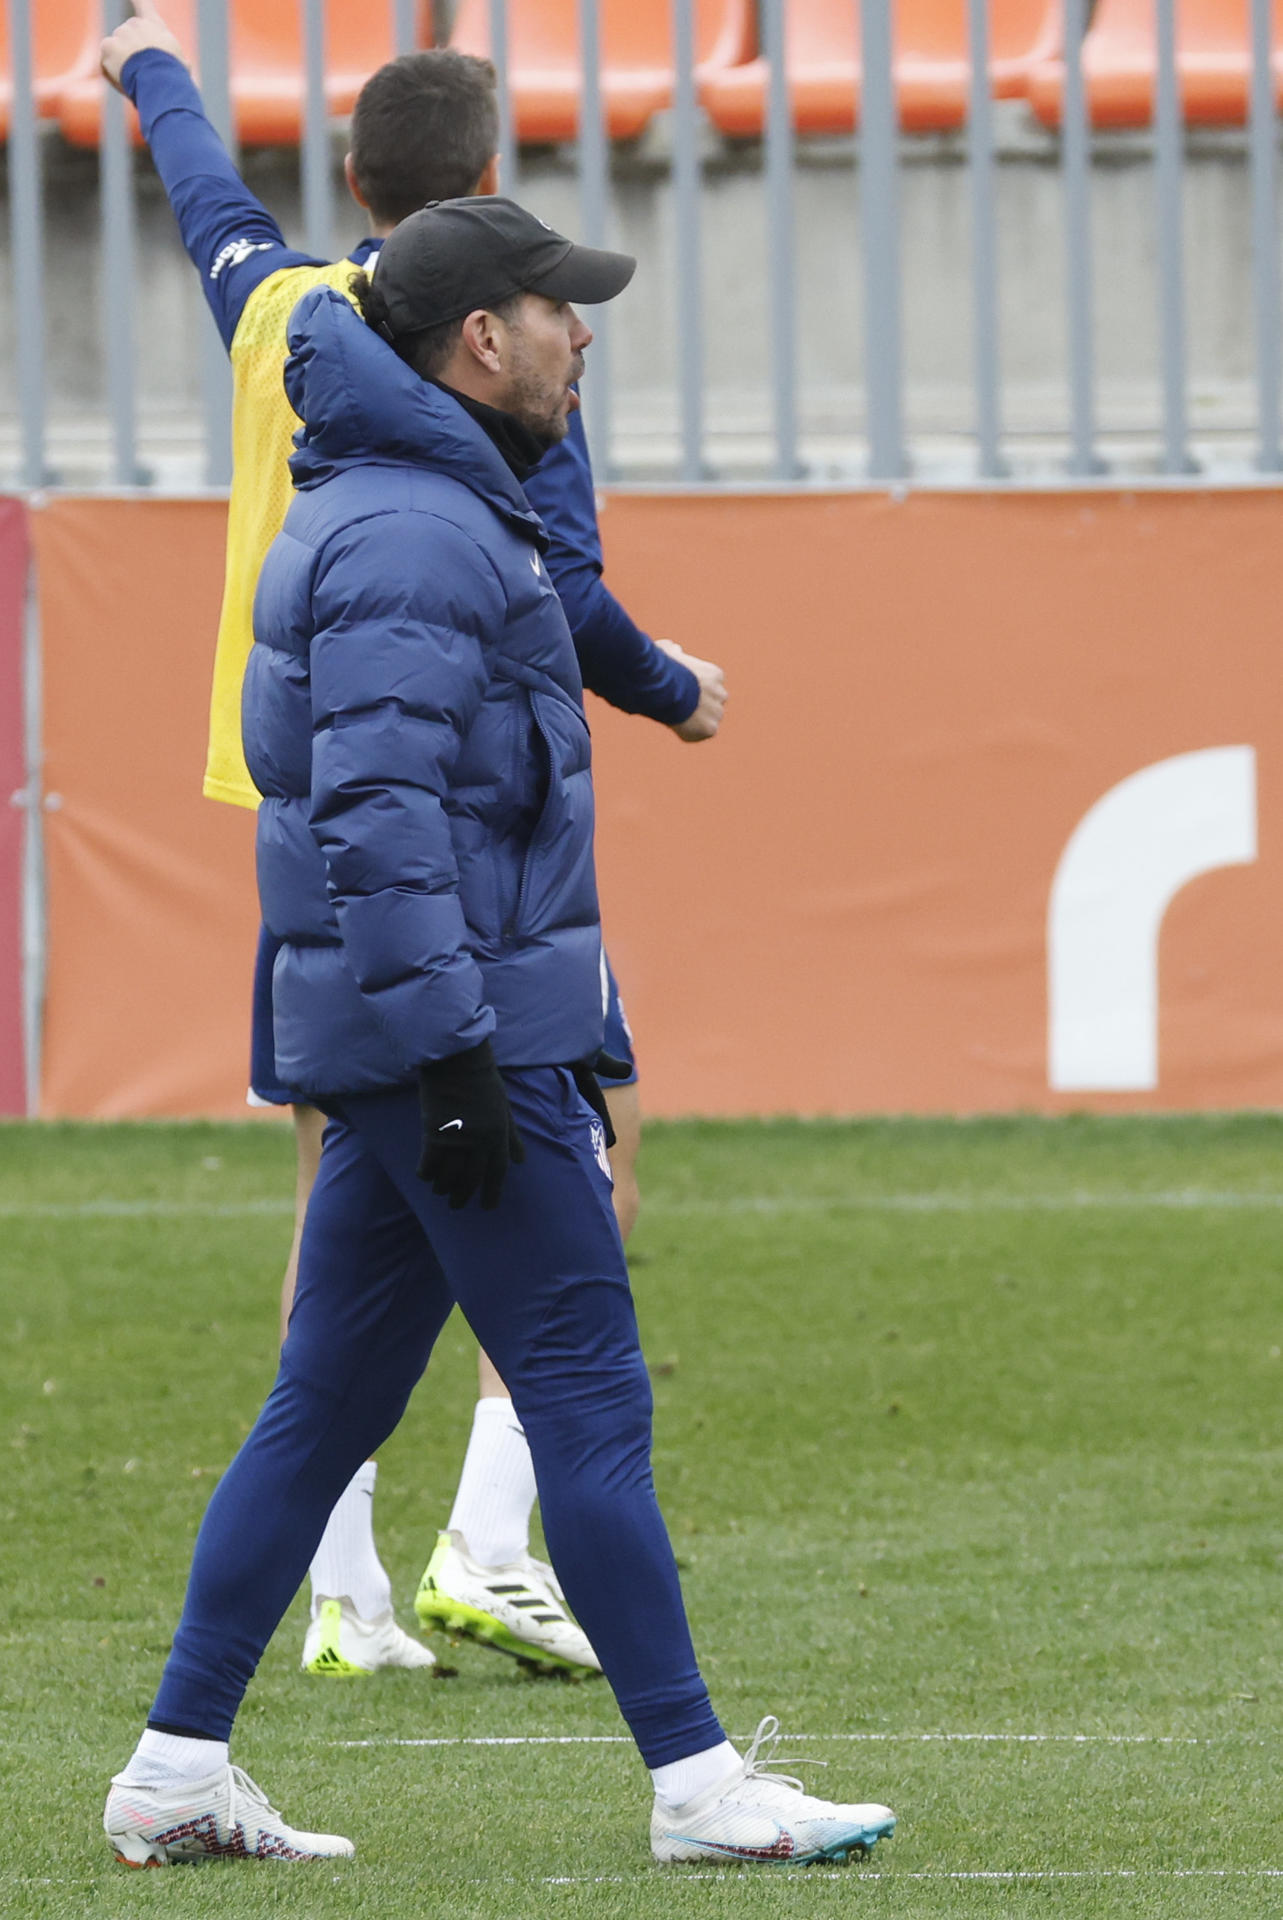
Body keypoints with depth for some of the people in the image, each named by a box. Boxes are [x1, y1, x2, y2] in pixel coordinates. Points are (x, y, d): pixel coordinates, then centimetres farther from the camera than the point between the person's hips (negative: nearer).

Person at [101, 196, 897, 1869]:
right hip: (456, 1028, -11)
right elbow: (379, 811, -23)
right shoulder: (413, 532, -15)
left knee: (328, 1406, 10)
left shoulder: (420, 514, 19)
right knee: (590, 1402, -7)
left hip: (399, 1044, 11)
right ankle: (696, 1781, -5)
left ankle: (178, 1773, 11)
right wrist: (459, 1051, -25)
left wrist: (549, 1038, 23)